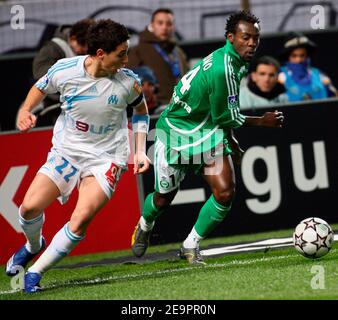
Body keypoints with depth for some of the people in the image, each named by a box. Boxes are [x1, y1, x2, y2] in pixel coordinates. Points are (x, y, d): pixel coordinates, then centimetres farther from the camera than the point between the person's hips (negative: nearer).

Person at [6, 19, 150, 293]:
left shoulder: (127, 82, -13)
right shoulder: (64, 70, -14)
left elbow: (141, 110, 10)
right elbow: (41, 88, 10)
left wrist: (140, 152, 1)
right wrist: (25, 111, -8)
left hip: (106, 158, -2)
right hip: (66, 151, 2)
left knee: (81, 219, -21)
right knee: (29, 207, -7)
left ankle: (35, 273, -5)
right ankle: (33, 245, 30)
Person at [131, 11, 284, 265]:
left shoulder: (235, 61, 0)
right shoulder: (221, 69, -30)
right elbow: (227, 117, -19)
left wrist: (232, 141, 20)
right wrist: (262, 121, -6)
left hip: (208, 132, 7)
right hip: (177, 132, -7)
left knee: (225, 193, -11)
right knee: (165, 197, 9)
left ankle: (190, 245, 7)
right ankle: (144, 226, 44)